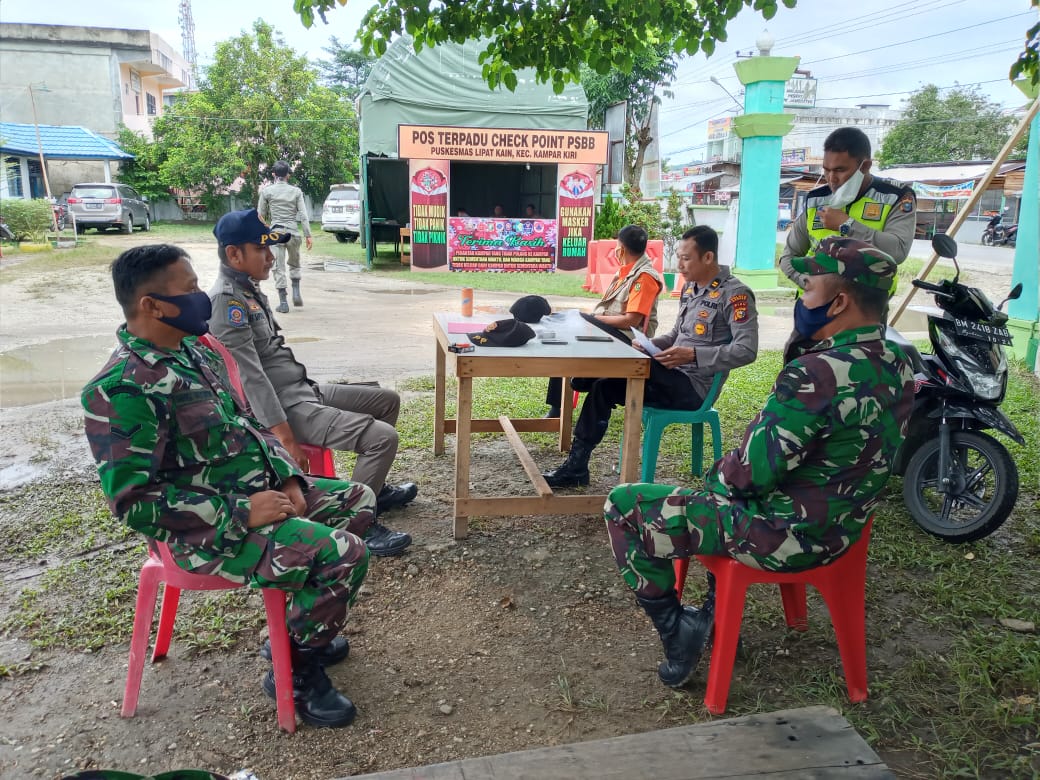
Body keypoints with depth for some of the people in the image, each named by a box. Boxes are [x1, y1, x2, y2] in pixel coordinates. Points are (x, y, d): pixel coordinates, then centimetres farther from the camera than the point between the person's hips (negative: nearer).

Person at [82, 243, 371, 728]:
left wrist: (287, 476, 0)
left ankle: (303, 626, 25)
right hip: (211, 527, -9)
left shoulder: (192, 351, 6)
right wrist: (242, 512, -24)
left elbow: (246, 423, 15)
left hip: (259, 489, 10)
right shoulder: (123, 389, -22)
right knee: (344, 555, -22)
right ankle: (295, 670, 4)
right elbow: (135, 501, -24)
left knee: (359, 500, 15)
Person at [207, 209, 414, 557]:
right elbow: (252, 378, -25)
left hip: (302, 390, 10)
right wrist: (287, 439, -27)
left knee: (387, 400, 15)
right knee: (383, 437, -19)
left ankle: (372, 488, 25)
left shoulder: (248, 290, 12)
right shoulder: (226, 301, -19)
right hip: (285, 408, -10)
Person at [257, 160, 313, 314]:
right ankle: (296, 293, 10)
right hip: (293, 232, 1)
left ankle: (283, 302, 0)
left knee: (279, 268, 1)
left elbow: (261, 215, 5)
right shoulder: (296, 191, 3)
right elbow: (303, 215, -2)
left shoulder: (266, 191, 1)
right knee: (294, 264, 21)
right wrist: (308, 235, -1)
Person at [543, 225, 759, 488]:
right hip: (671, 378, 8)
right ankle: (576, 467, -2)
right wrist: (650, 345, 1)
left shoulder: (735, 294, -12)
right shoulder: (692, 287, 13)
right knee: (604, 385, -4)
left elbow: (747, 350, -21)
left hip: (692, 386, -8)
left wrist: (693, 355, -29)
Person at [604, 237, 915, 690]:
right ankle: (717, 613, 34)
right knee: (723, 488, 35)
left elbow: (752, 471, -26)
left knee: (623, 508, 0)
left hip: (785, 537, -9)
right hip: (841, 529, 9)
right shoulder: (898, 366, -1)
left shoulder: (817, 375, -30)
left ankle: (676, 631, 8)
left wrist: (716, 475, -3)